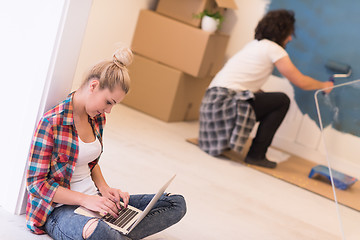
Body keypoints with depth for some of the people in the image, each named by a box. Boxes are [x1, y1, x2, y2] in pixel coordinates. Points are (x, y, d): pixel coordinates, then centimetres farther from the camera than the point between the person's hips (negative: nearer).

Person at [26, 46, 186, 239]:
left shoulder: (98, 118, 8)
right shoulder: (51, 122, -15)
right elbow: (36, 182, -14)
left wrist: (104, 189, 2)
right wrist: (86, 200, -22)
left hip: (93, 199, 9)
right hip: (60, 208, -8)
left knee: (177, 203, -2)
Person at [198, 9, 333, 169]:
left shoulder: (255, 44, 21)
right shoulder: (274, 49, -5)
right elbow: (300, 82, -1)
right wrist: (324, 85, 15)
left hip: (212, 99, 9)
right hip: (225, 100, -9)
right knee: (282, 101, -3)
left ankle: (223, 142, 23)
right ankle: (256, 155, -2)